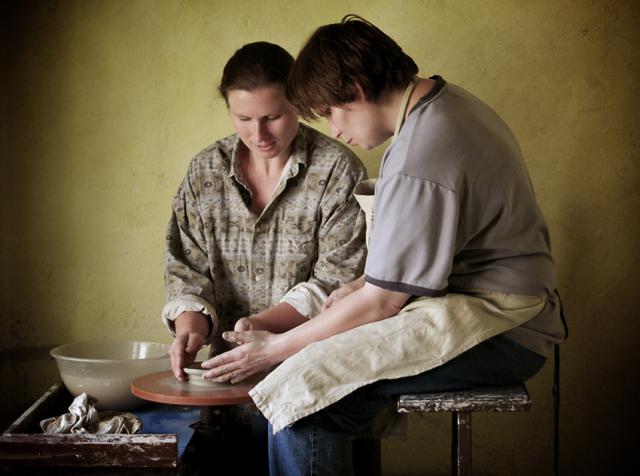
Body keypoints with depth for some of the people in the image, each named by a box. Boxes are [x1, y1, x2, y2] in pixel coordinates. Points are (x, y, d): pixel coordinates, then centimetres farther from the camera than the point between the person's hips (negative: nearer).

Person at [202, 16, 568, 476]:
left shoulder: (418, 161, -22)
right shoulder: (445, 99, 9)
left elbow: (381, 304, -17)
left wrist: (276, 347, -7)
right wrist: (368, 284, 12)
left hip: (492, 325, -11)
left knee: (301, 390, -21)